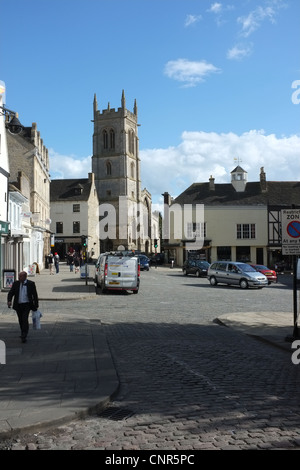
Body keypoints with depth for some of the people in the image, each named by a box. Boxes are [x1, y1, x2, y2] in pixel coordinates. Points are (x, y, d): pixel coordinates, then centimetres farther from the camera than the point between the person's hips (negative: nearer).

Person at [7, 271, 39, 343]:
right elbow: (10, 293, 0)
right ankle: (23, 334, 30)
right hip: (18, 305, 3)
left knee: (25, 319, -16)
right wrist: (9, 300, -19)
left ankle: (24, 336, -13)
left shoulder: (31, 284, -4)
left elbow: (35, 295, 2)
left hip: (26, 305, -3)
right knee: (21, 320, 12)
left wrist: (36, 306, 2)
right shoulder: (16, 283, 3)